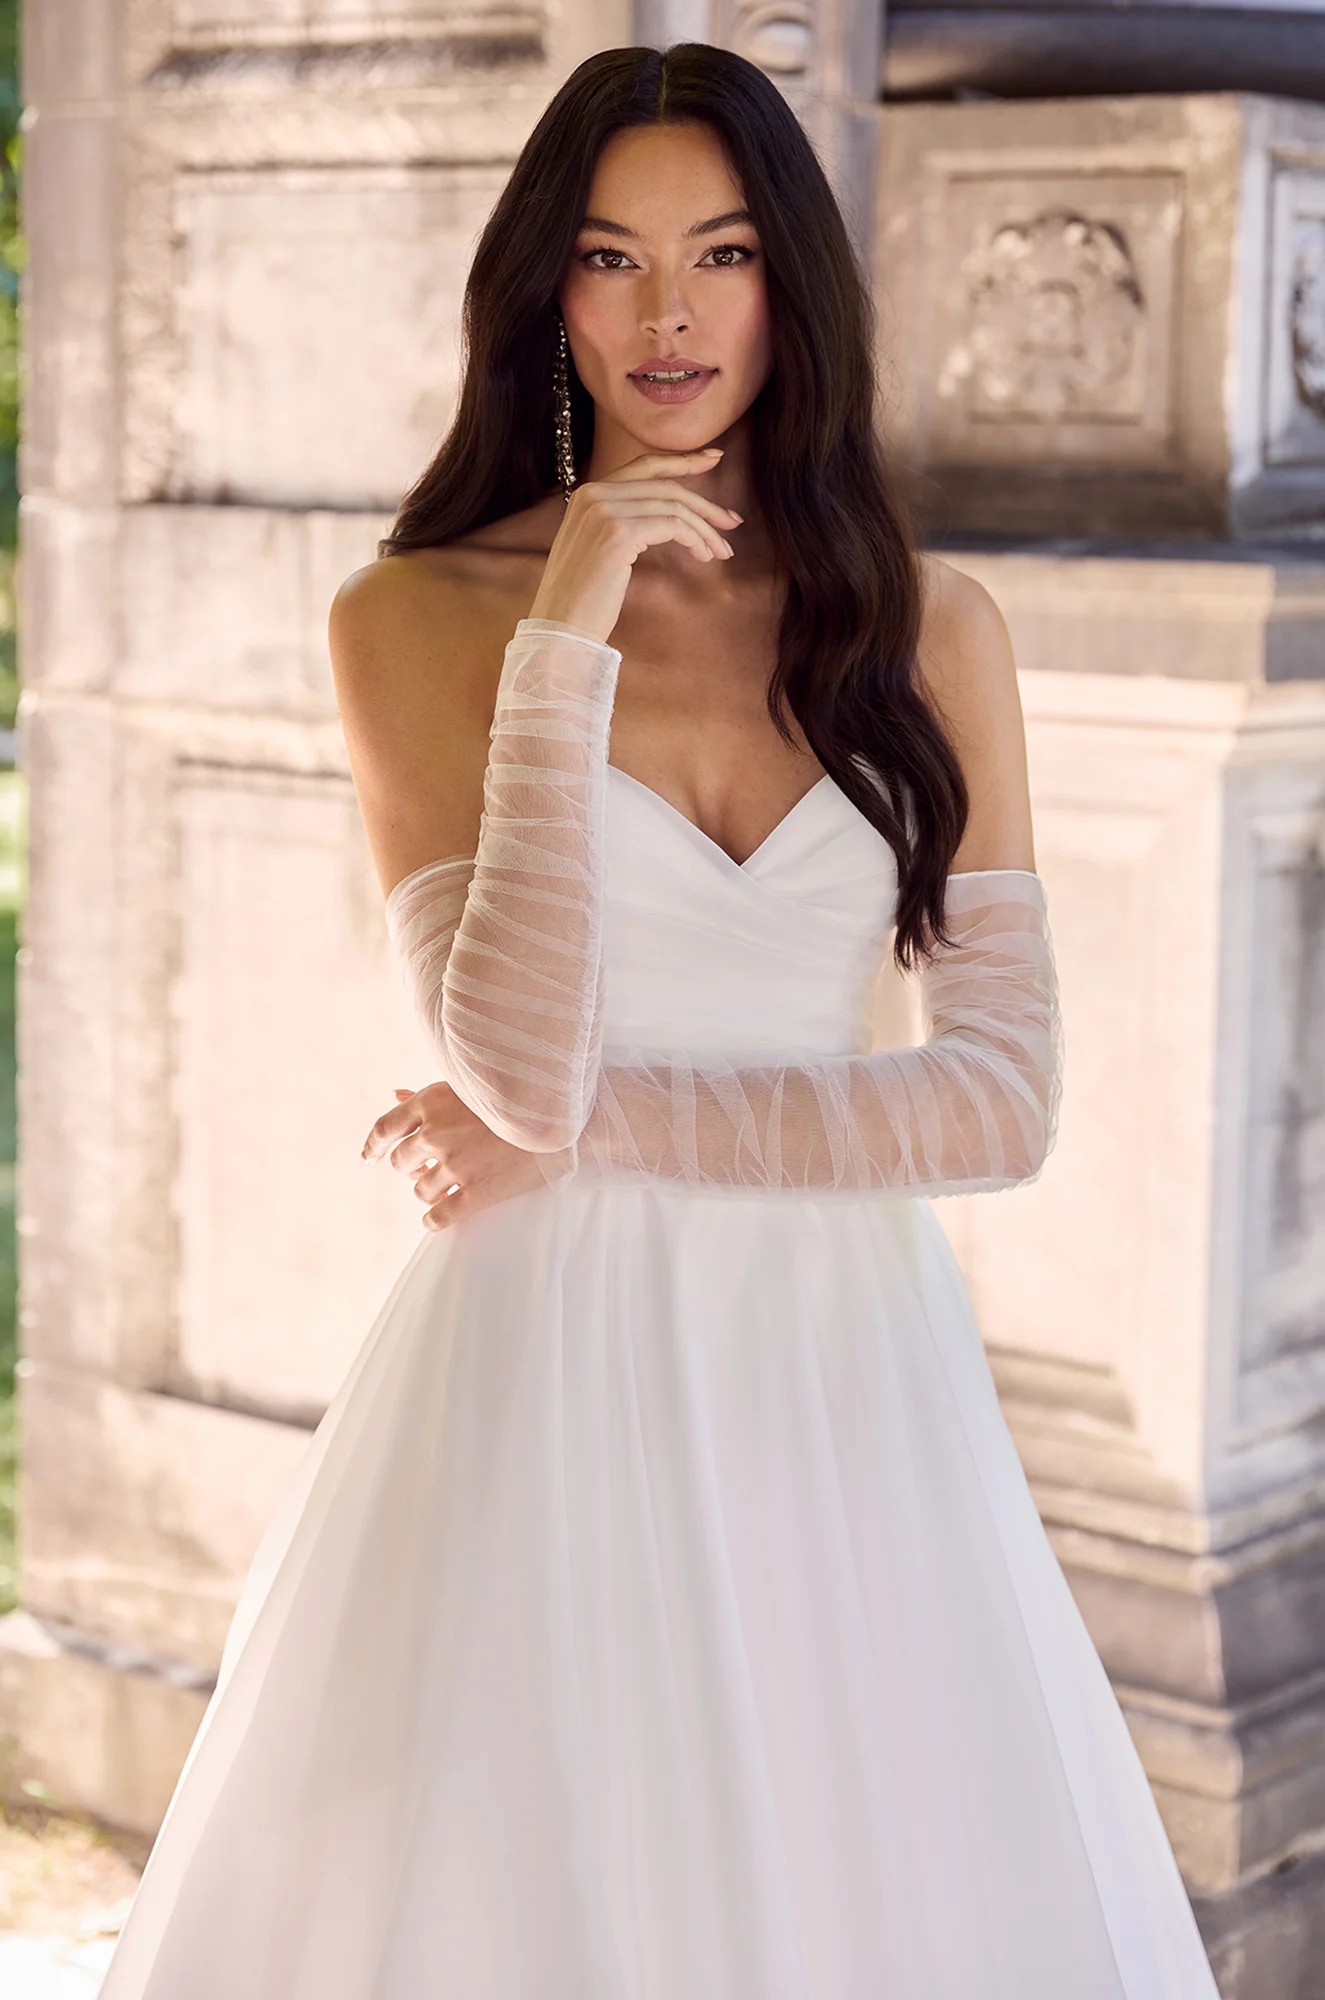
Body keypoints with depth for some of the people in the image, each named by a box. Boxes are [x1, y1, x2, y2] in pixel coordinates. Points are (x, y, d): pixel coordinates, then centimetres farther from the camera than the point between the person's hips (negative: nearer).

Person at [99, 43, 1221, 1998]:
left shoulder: (930, 626, 4)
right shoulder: (418, 618, -2)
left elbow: (1001, 1096, -3)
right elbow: (516, 1064, -14)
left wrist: (594, 1123, -9)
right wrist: (563, 648, -18)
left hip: (852, 1385, 2)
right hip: (553, 1373, -2)